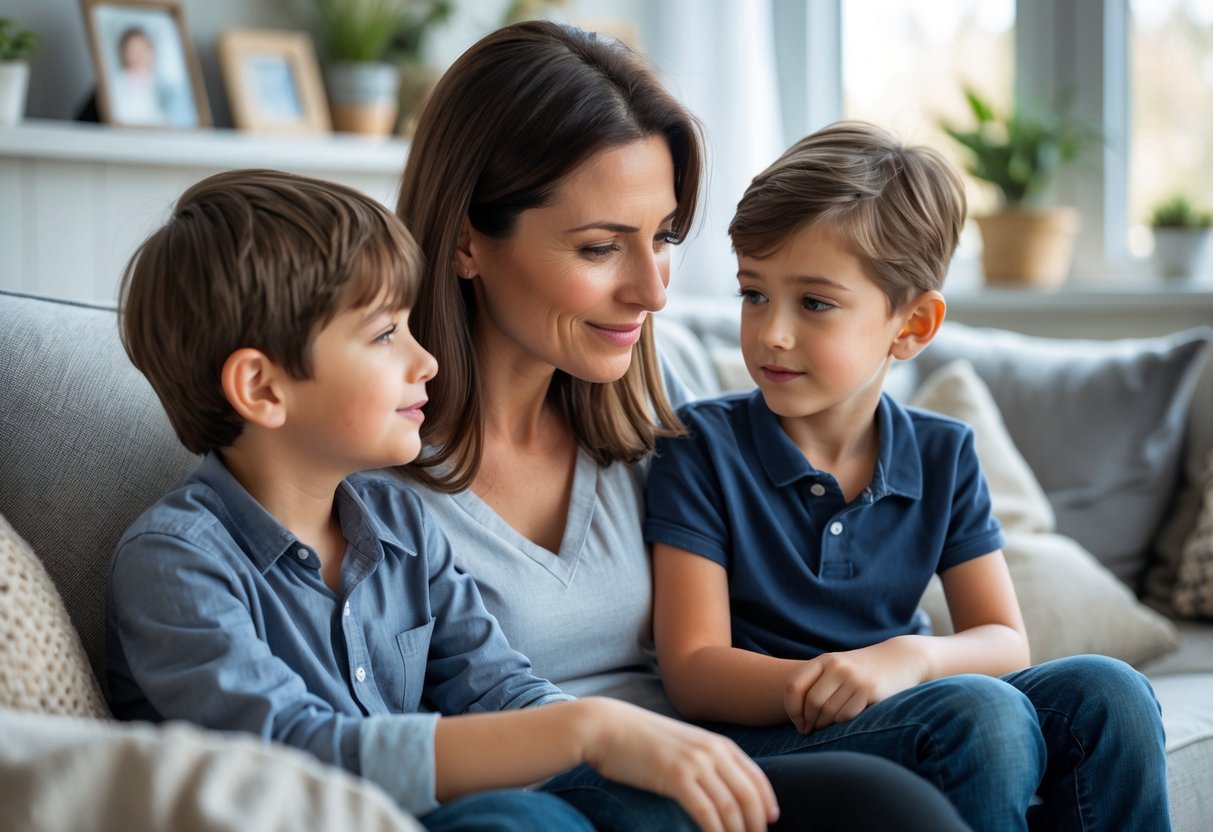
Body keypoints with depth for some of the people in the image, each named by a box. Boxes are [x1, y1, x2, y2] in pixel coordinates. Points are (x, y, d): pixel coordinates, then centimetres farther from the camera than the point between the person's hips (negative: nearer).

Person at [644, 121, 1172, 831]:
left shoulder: (944, 456, 8)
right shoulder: (705, 446, -5)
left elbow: (1004, 641, 2)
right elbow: (693, 671, -11)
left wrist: (910, 657, -21)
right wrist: (818, 685, -30)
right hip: (765, 738, -5)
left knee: (1106, 692, -19)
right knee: (981, 711, -31)